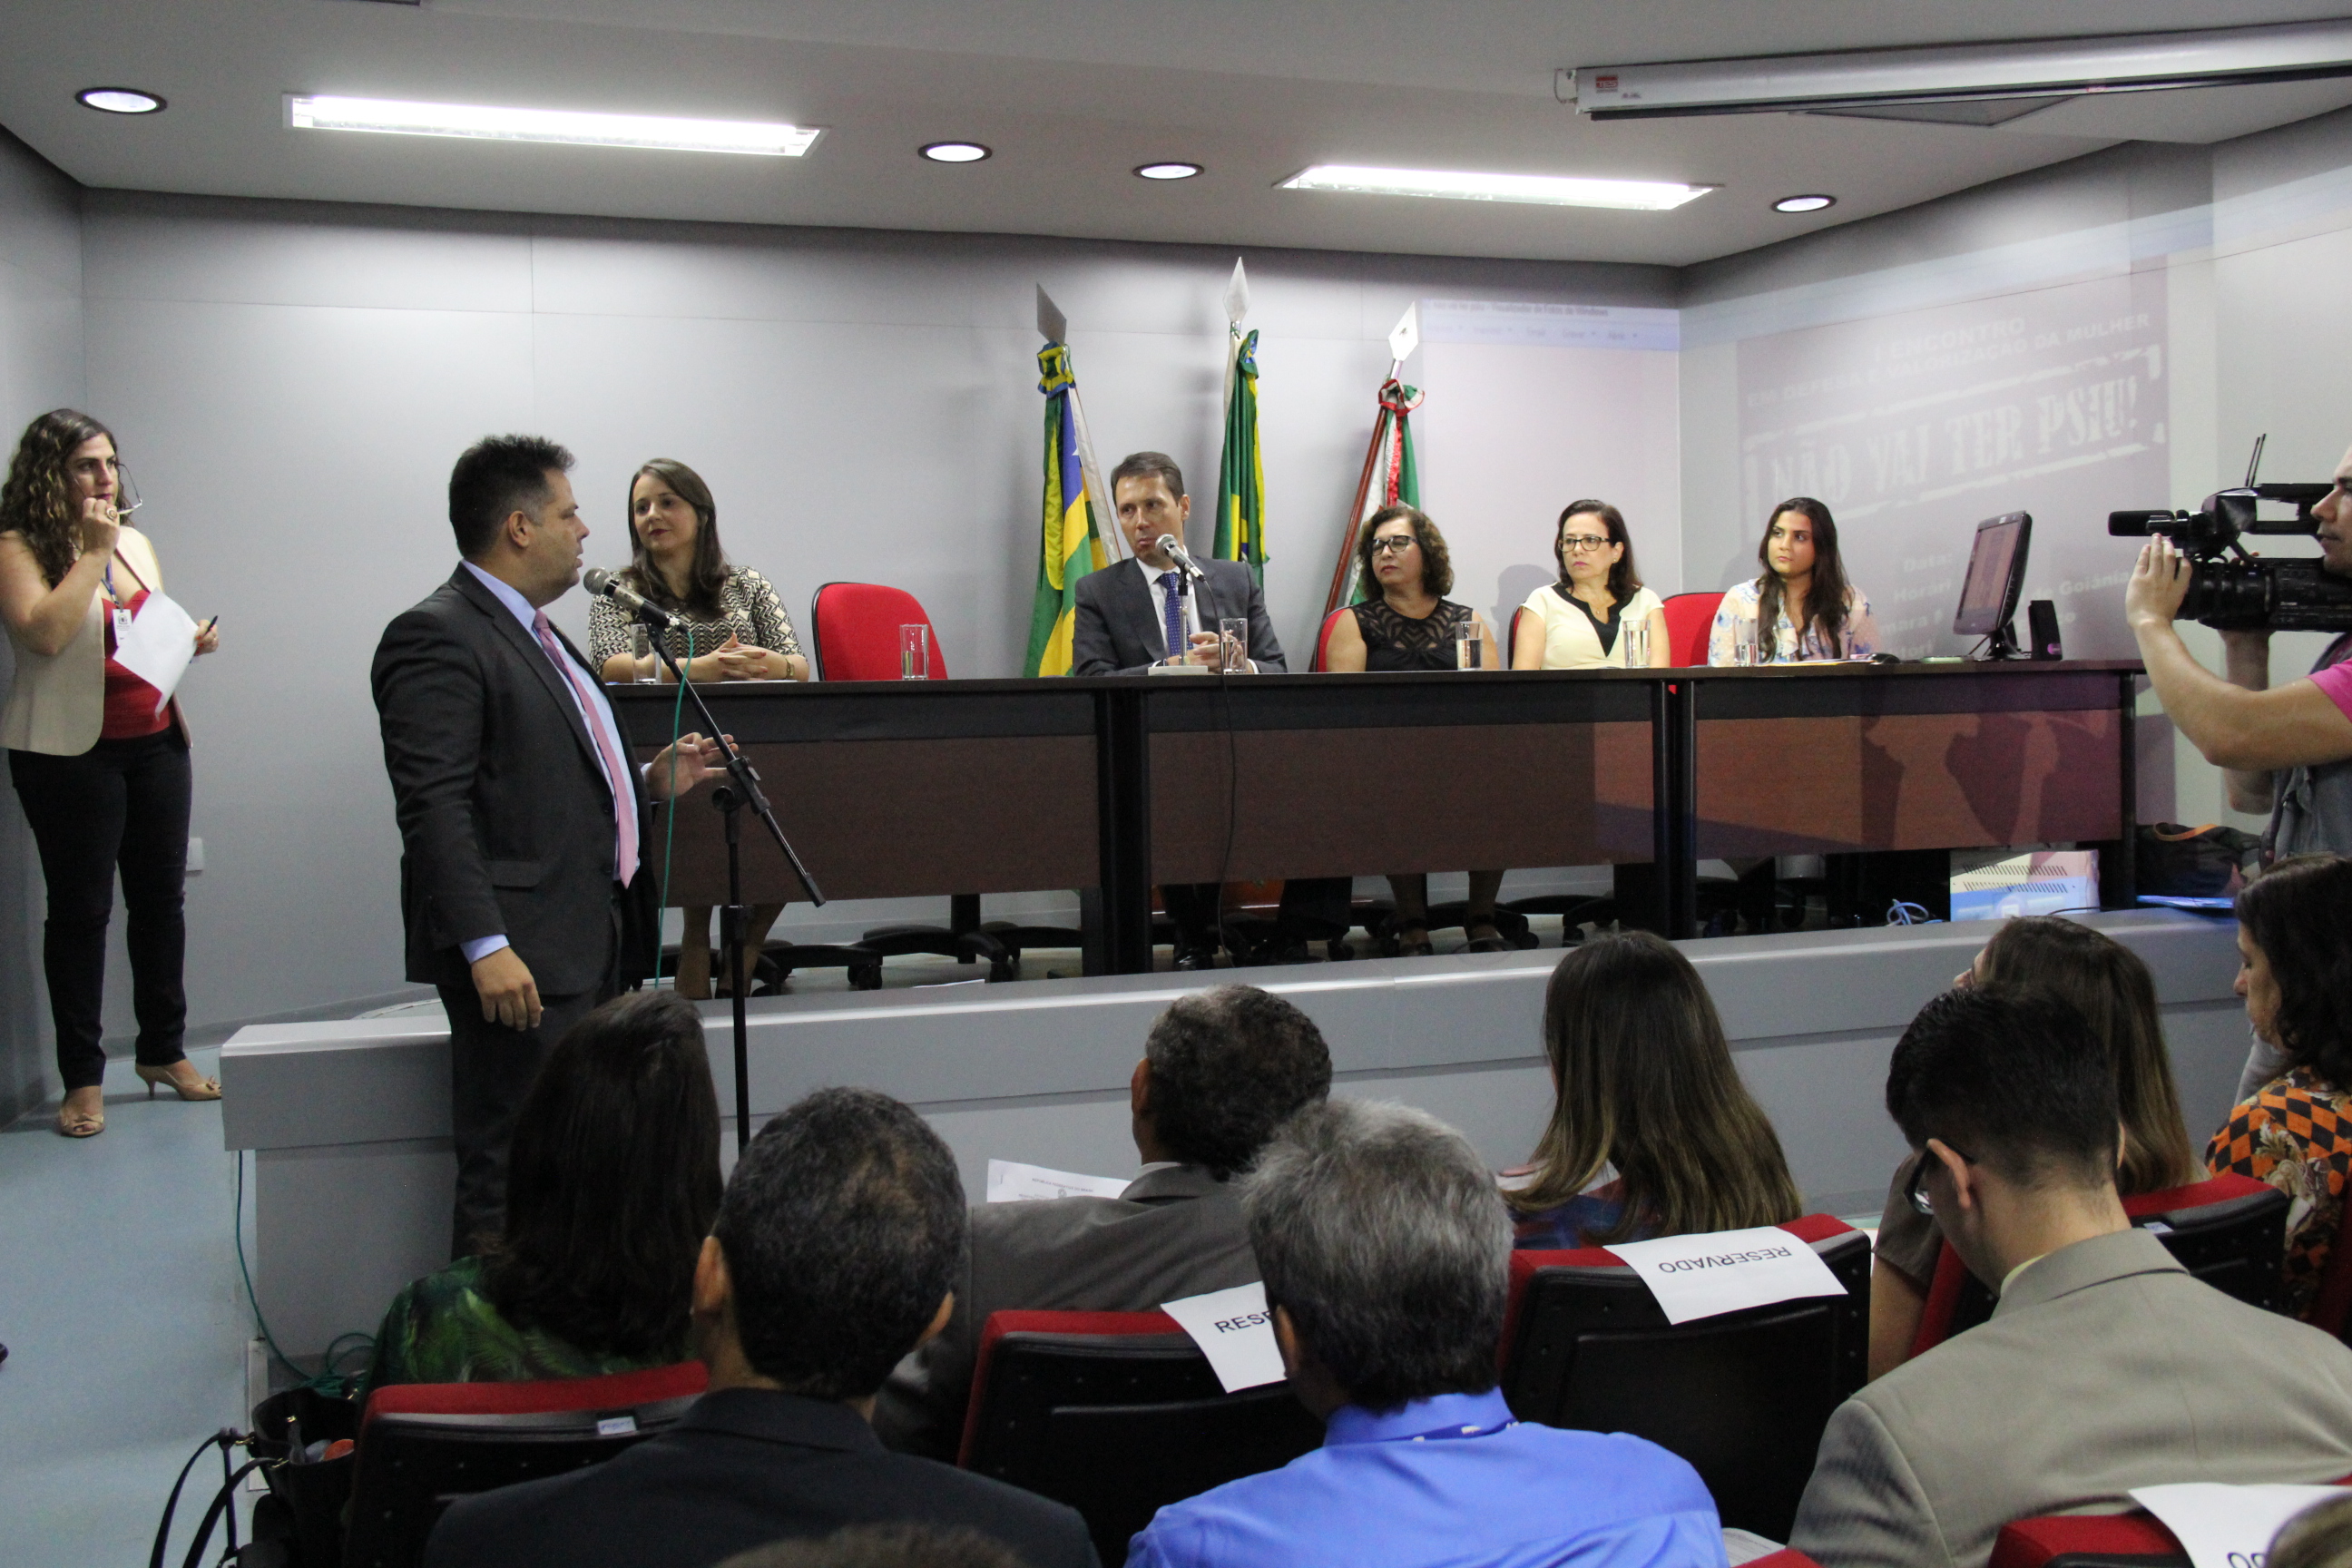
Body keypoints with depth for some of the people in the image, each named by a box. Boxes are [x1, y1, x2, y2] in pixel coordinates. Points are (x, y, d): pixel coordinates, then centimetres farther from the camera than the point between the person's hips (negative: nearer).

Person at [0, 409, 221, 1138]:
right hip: (69, 751, -6)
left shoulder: (136, 543, 14)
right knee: (80, 909, -1)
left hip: (155, 741, 6)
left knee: (161, 898, 10)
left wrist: (192, 640, 4)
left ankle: (164, 1050, 24)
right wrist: (91, 553, -17)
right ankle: (83, 1078, 8)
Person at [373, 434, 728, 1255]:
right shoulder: (436, 636, -12)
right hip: (521, 961, -10)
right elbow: (435, 805, -20)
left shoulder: (534, 631, 20)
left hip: (592, 948, 10)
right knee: (513, 1183, -5)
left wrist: (653, 781, 16)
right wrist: (486, 946, -25)